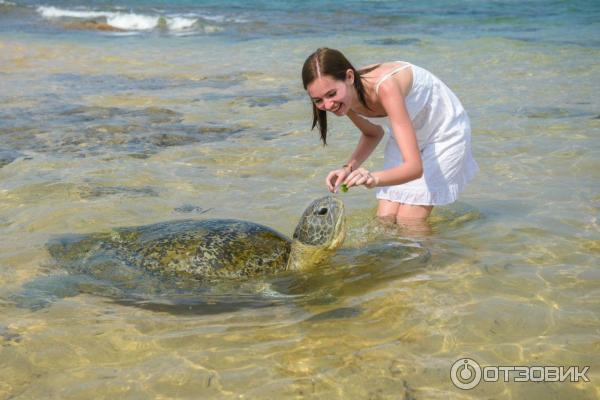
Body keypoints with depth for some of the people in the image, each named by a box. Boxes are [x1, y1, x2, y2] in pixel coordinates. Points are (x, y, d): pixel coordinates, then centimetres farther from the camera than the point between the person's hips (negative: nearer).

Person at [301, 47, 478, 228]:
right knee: (384, 221, -2)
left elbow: (414, 167, -43)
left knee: (408, 224, -11)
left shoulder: (386, 87, -40)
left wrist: (374, 178, -61)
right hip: (406, 135, 6)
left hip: (444, 133, -6)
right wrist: (349, 167, -14)